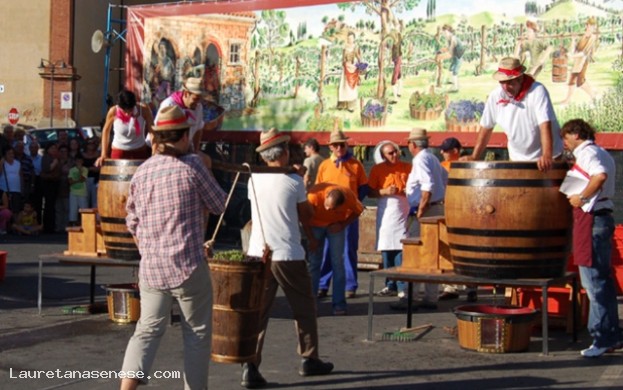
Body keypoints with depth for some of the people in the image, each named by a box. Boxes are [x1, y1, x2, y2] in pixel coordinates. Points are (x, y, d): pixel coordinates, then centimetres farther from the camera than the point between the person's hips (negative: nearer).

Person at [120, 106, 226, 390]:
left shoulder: (141, 171, 6)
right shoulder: (191, 165, -9)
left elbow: (133, 222, 14)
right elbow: (219, 205, 0)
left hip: (151, 268, 5)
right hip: (189, 266, -5)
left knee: (147, 331, 10)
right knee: (197, 334, 9)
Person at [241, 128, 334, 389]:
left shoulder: (254, 180, 5)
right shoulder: (293, 181, -7)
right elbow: (307, 217, 4)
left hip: (258, 254, 4)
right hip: (288, 255, -3)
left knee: (256, 311, 4)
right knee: (304, 308, 14)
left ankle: (250, 368, -4)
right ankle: (309, 360, 24)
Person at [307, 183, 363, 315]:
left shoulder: (349, 196, -28)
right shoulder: (314, 195, -34)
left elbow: (357, 211, -6)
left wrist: (342, 225, -19)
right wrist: (311, 239, -12)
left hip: (336, 226, 1)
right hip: (315, 225, -1)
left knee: (337, 263, -7)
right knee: (313, 262, -5)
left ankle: (339, 303, -4)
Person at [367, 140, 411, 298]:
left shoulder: (407, 167, 6)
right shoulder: (377, 169, 7)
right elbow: (370, 192, 5)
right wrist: (385, 191, -12)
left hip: (403, 213, -2)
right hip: (385, 214, 2)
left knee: (401, 250, -9)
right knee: (386, 250, 5)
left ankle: (403, 286, -7)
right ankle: (390, 286, 14)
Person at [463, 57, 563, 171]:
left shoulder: (537, 91, -19)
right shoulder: (495, 96, -8)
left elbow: (545, 125, -28)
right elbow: (486, 127, 2)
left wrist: (547, 156, -41)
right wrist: (474, 157, -1)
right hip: (517, 158, 3)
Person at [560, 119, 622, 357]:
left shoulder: (588, 153, -11)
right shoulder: (599, 153, 20)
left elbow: (600, 175, -29)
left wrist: (582, 197, -21)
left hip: (592, 220, -10)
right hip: (600, 218, 10)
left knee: (594, 281, -7)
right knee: (601, 280, 14)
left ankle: (603, 338, -5)